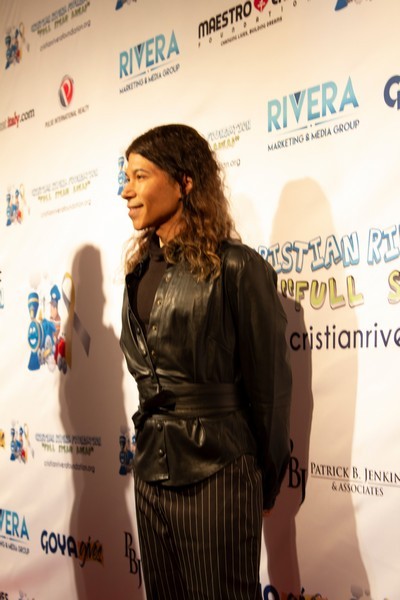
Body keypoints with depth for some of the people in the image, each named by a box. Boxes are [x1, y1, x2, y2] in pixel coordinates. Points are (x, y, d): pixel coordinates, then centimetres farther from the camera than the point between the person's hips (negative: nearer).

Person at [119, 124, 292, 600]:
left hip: (214, 469, -7)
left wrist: (266, 483, -1)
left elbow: (269, 381, -8)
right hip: (151, 465, 7)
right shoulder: (141, 270, 9)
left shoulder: (235, 267, -13)